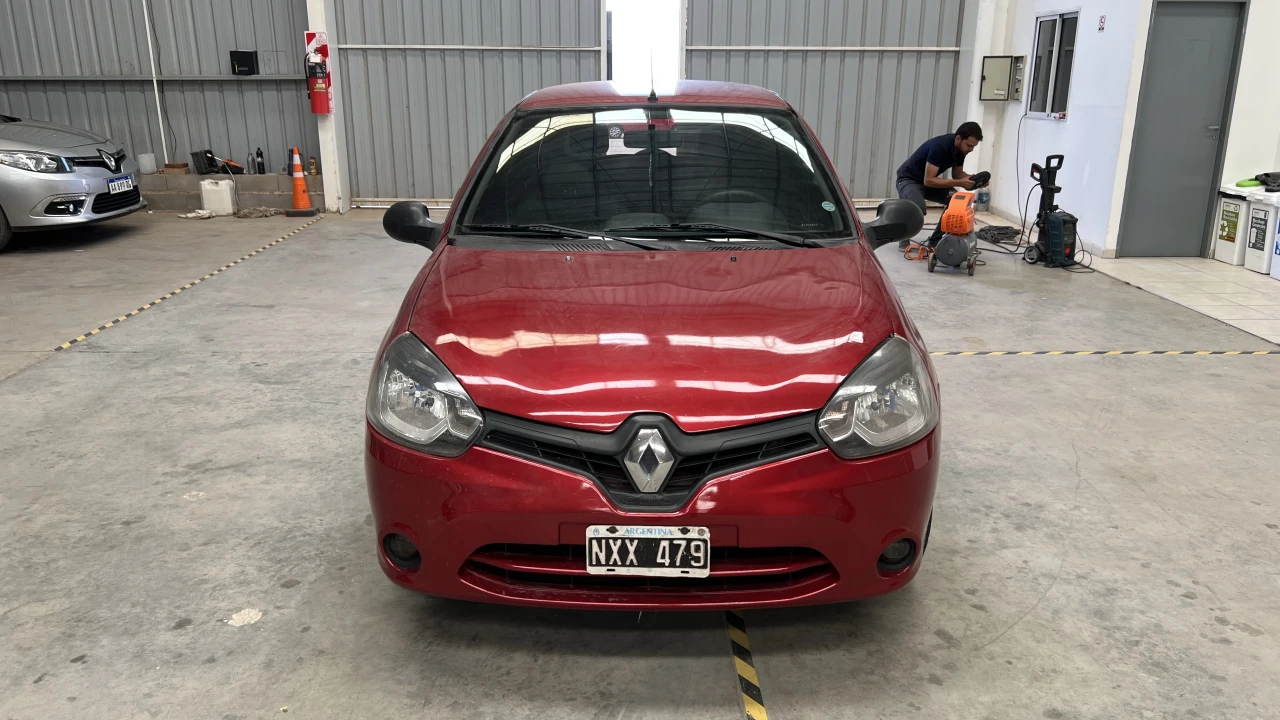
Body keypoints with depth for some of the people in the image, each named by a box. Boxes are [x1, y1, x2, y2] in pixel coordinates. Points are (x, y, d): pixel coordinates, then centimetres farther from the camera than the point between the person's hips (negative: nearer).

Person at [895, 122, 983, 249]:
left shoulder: (960, 148, -7)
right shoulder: (940, 146, -31)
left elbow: (957, 174, 5)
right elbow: (928, 180, -32)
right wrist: (959, 183, -35)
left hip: (931, 180, 8)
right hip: (909, 179, -8)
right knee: (918, 209, -36)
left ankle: (935, 239, 2)